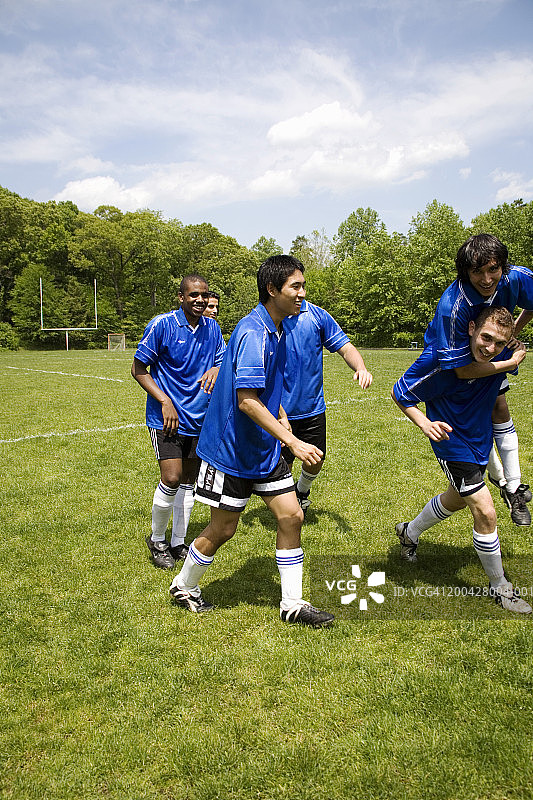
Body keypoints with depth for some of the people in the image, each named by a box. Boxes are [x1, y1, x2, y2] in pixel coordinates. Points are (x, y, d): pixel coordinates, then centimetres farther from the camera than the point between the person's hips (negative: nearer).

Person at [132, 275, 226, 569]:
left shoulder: (212, 327, 5)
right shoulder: (161, 324, -10)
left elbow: (222, 362, 16)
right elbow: (138, 368, -6)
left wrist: (216, 369, -10)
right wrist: (164, 401, -16)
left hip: (199, 418, 5)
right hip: (167, 417, -5)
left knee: (188, 482, 11)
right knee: (172, 479, -12)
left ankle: (178, 543, 27)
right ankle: (156, 539, 13)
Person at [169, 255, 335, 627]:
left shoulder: (278, 330, 7)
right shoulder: (253, 333, -24)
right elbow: (246, 400, -31)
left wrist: (282, 418, 12)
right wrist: (293, 442, -30)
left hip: (265, 447, 9)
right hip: (232, 449, -8)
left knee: (292, 516, 6)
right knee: (222, 529, 6)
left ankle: (292, 603, 20)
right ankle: (184, 586, 32)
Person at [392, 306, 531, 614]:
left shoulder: (501, 356, -14)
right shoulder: (442, 357, -30)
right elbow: (400, 393, -19)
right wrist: (425, 423, -34)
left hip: (480, 441, 8)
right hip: (454, 444, -8)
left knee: (458, 498, 27)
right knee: (486, 512, -10)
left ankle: (410, 533, 53)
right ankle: (500, 587, 14)